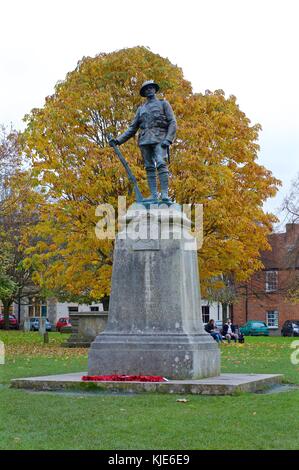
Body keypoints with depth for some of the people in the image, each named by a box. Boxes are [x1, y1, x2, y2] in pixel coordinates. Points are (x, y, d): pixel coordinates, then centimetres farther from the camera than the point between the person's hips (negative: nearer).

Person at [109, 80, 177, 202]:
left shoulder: (163, 104, 12)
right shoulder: (141, 108, 23)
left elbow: (172, 123, 2)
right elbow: (132, 128, 21)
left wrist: (168, 139, -13)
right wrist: (118, 140, 10)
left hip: (159, 139, -5)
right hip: (145, 140, 5)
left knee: (161, 164, -20)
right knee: (149, 168, -1)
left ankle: (165, 195, -26)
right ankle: (154, 196, -3)